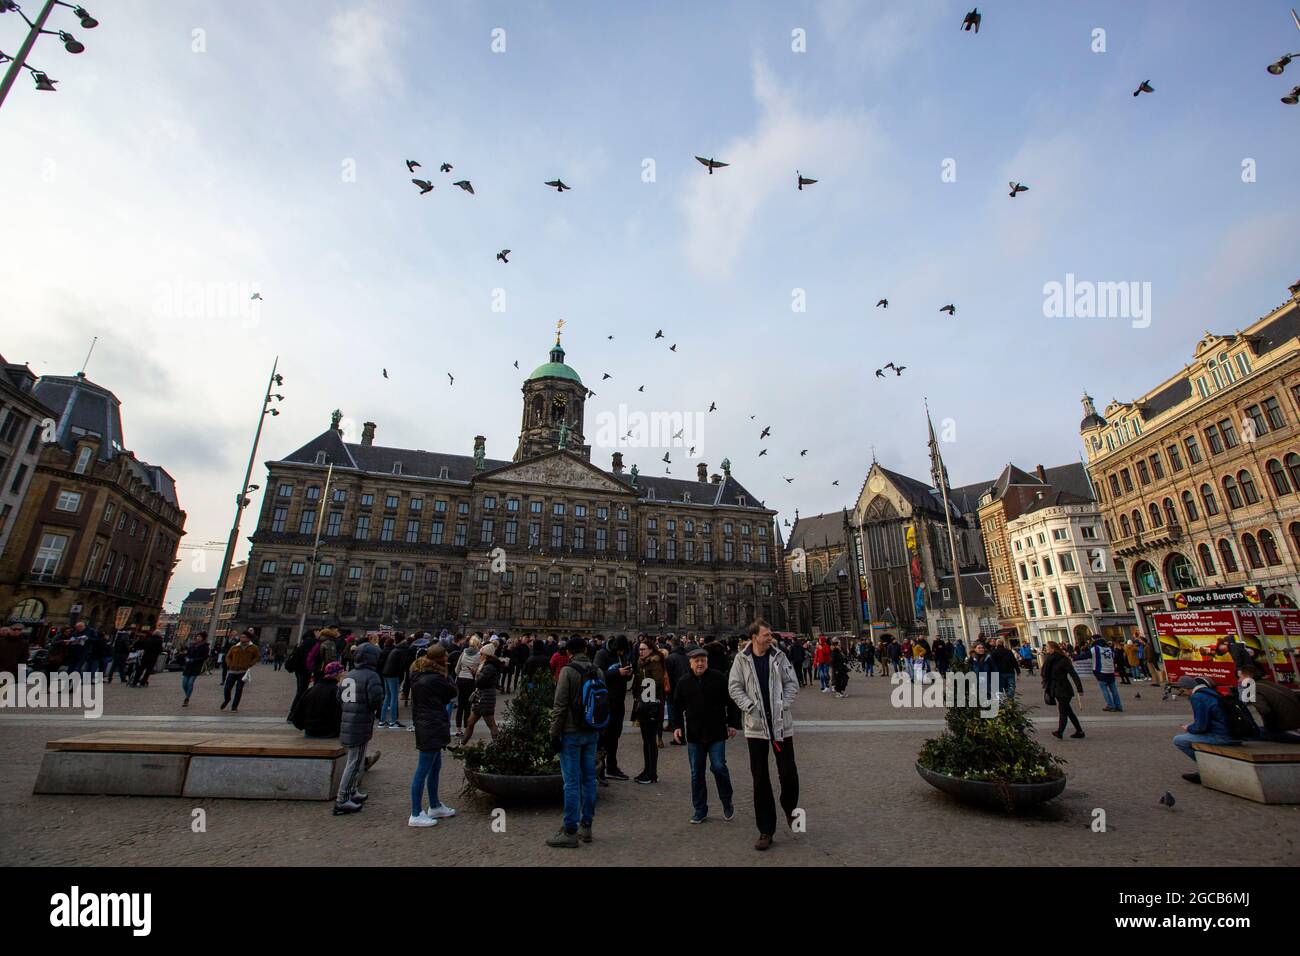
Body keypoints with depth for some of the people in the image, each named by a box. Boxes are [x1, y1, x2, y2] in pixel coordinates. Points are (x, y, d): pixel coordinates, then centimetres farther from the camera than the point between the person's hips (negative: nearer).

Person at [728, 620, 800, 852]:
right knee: (760, 779, 7)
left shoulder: (779, 656, -1)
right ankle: (766, 830, 20)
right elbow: (734, 687, -2)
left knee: (788, 773, 5)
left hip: (781, 722, 1)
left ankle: (790, 810, 36)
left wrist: (783, 705, -10)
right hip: (756, 724, 0)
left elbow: (792, 683, 1)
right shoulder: (741, 659, -4)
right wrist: (749, 706, -13)